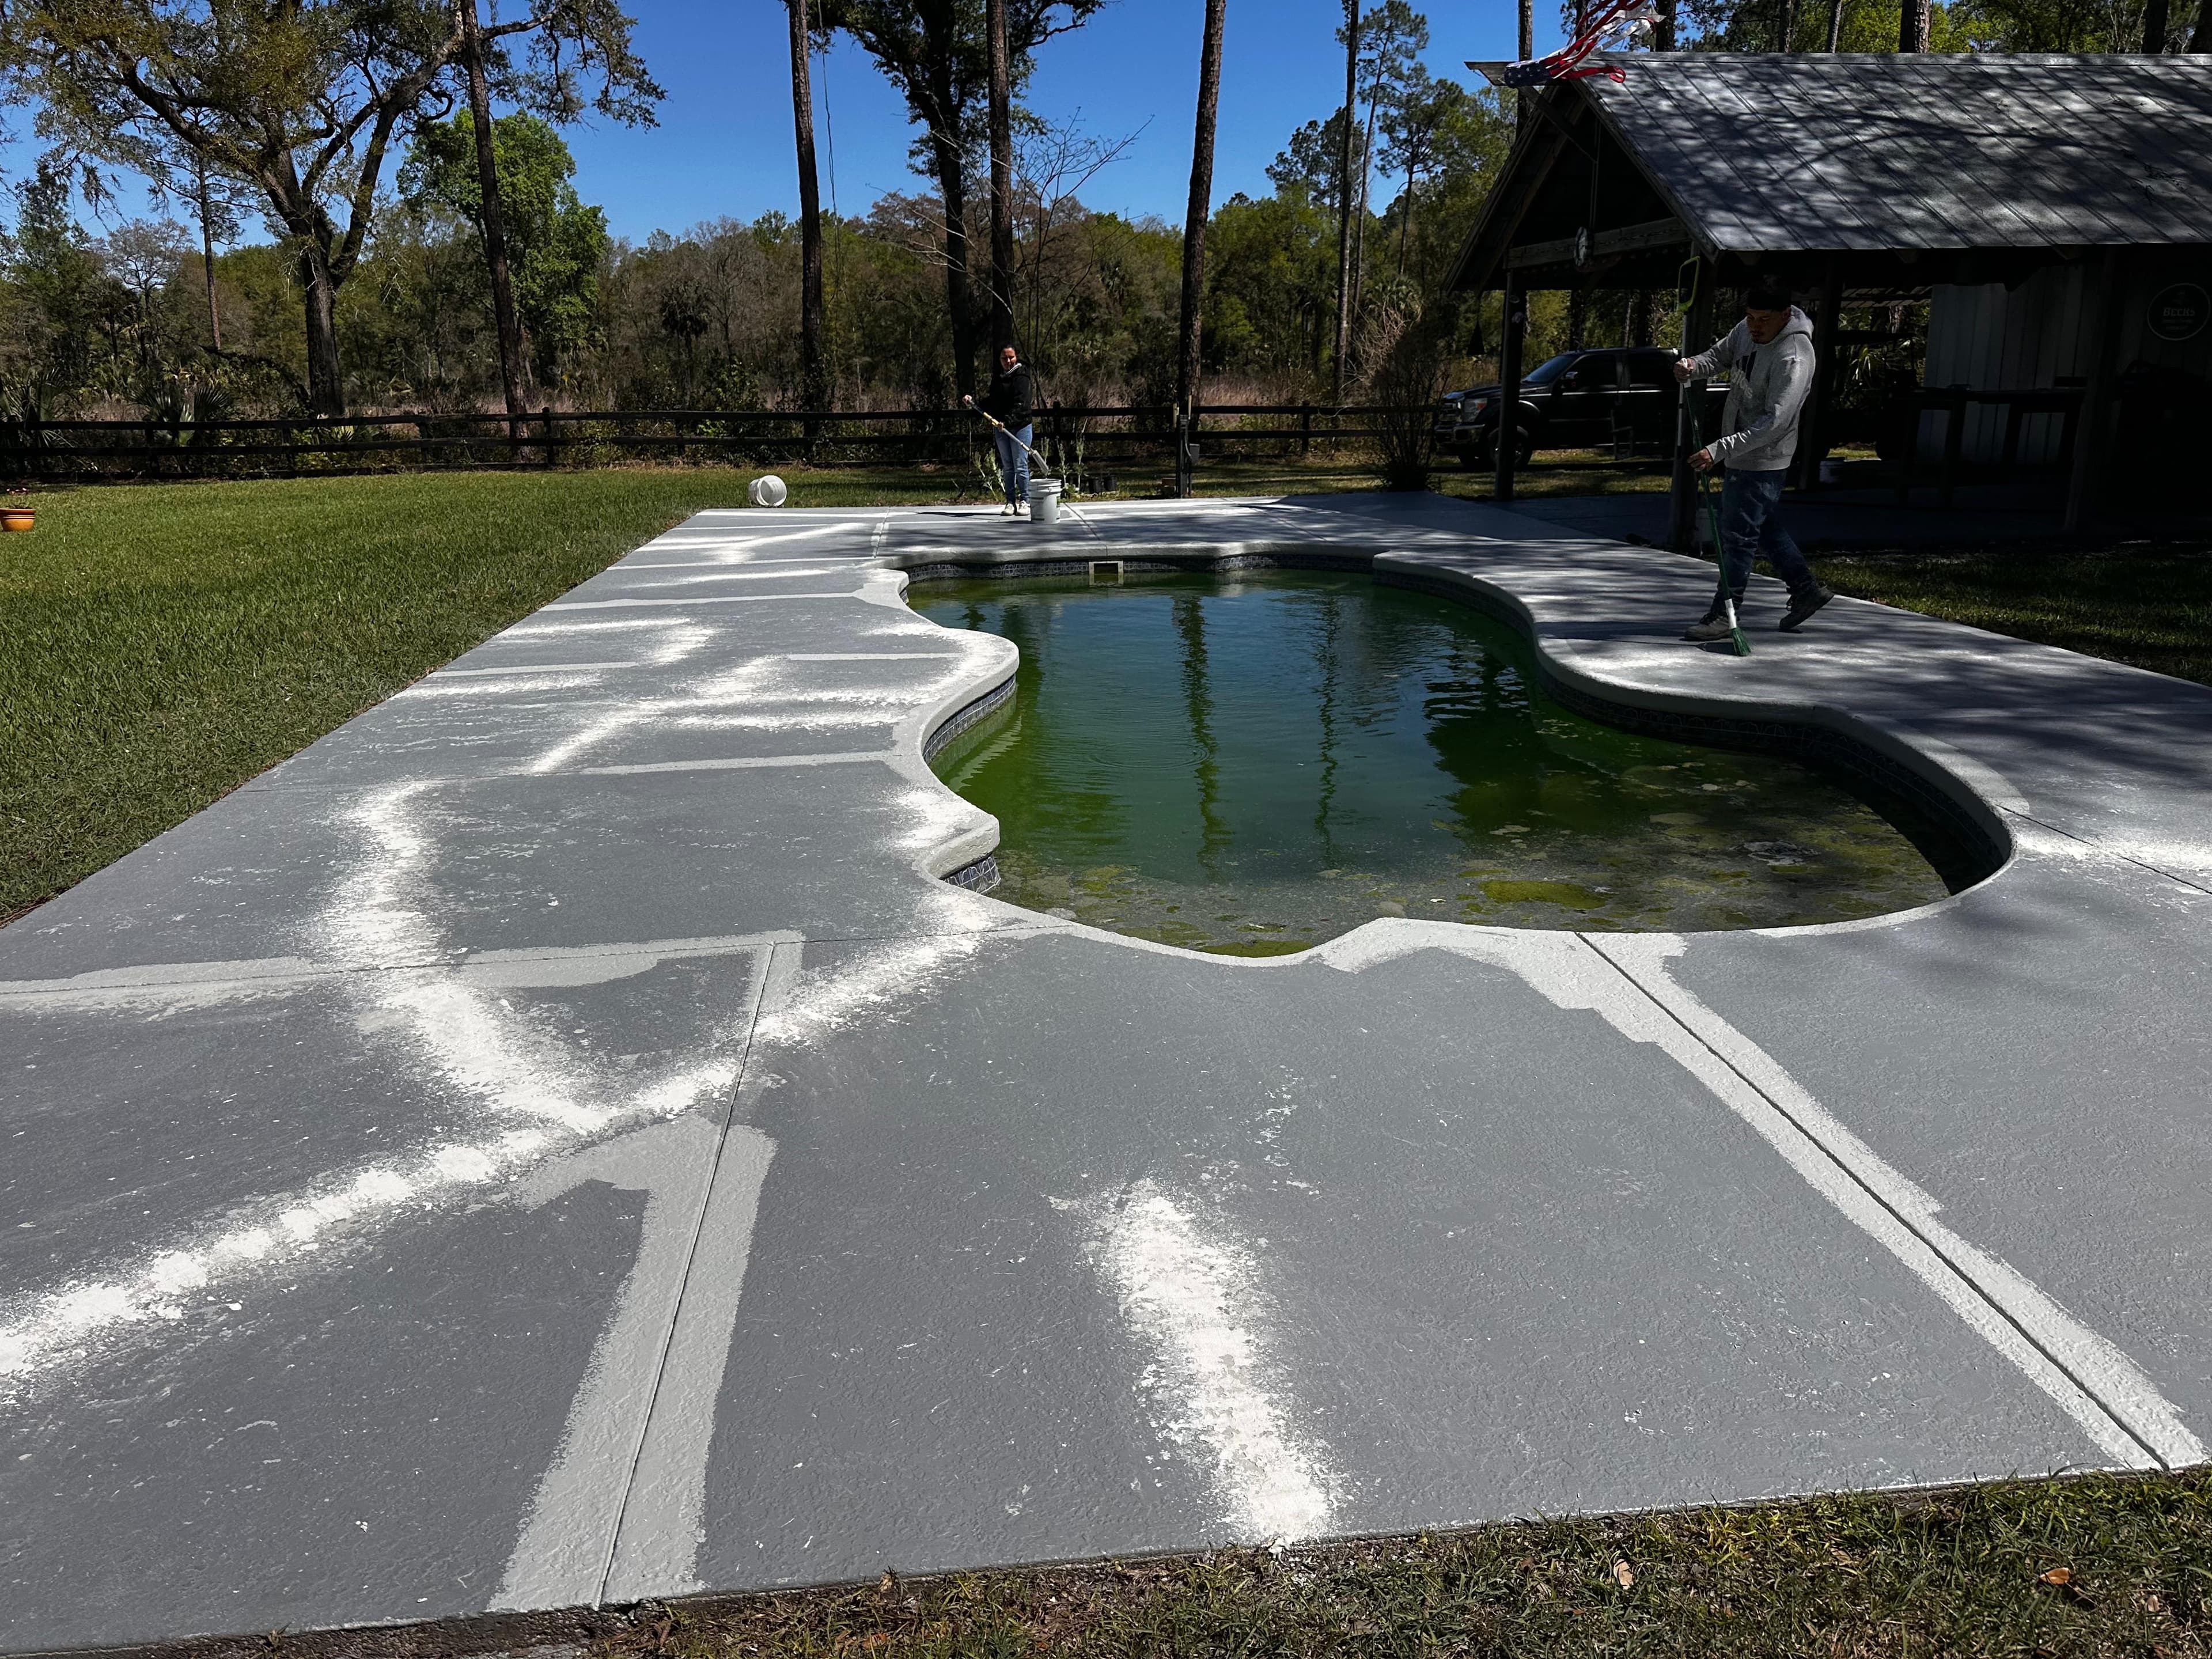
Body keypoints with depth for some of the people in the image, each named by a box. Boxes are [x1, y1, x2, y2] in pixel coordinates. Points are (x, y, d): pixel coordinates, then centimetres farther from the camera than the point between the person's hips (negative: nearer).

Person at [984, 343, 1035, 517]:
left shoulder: (1021, 376, -7)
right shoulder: (997, 377, 14)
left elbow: (1020, 403, -17)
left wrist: (1008, 420, -26)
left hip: (1020, 425, -6)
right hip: (1000, 427, 6)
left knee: (1020, 465, -5)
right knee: (1007, 467, 8)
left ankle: (1024, 501, 5)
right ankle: (1011, 502, 13)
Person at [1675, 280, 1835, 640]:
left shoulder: (1794, 357, -25)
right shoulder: (1747, 330, 1)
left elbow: (1774, 421, -30)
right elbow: (1718, 355, 17)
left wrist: (1719, 450, -37)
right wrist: (1693, 365, -9)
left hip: (1763, 459, -9)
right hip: (1738, 452, 9)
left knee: (1738, 536, -4)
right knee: (1767, 528, 19)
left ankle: (1723, 615, 4)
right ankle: (1807, 590, 33)